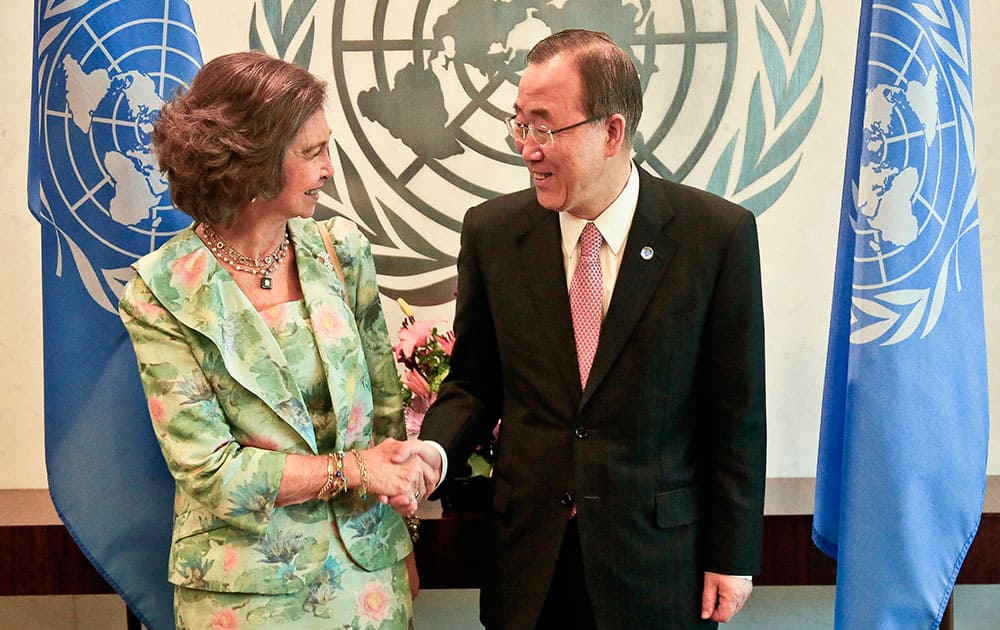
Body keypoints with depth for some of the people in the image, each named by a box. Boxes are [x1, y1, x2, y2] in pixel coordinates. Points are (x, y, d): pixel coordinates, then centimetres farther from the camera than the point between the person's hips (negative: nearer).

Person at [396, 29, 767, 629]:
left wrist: (732, 557, -3)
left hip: (659, 561, -2)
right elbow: (473, 382, 5)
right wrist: (436, 450, -15)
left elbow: (737, 412, -6)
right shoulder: (491, 232, -4)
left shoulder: (719, 234, -11)